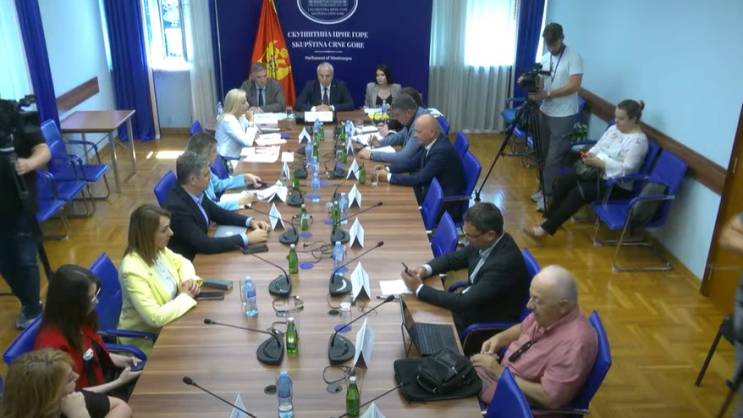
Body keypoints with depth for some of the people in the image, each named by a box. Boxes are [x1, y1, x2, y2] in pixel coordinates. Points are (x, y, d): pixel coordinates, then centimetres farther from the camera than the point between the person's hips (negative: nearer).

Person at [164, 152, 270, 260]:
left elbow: (217, 213, 10)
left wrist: (249, 221, -5)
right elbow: (204, 244, -30)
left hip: (199, 253, 7)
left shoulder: (195, 193, -5)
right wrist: (247, 238, -27)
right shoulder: (176, 206, -28)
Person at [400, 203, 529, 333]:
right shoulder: (483, 243, -9)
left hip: (491, 323, -7)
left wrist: (420, 288, -28)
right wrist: (425, 269, -13)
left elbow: (464, 303, -32)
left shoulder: (504, 263, -33)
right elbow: (453, 258, 6)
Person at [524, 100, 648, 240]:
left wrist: (600, 163, -27)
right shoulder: (614, 128, 10)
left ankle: (546, 229, -27)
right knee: (563, 181, -12)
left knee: (579, 192, -27)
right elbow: (598, 147, 15)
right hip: (599, 173, 9)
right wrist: (590, 154, -8)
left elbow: (627, 169, -24)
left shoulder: (638, 140, -16)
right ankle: (548, 219, -10)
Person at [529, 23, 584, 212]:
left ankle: (550, 195, 3)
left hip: (564, 116, -7)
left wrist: (547, 94, -26)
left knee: (554, 158, -6)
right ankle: (545, 190, 25)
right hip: (545, 112, 7)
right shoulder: (545, 58, 10)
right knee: (545, 155, 13)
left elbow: (574, 85, -20)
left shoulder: (573, 57, -12)